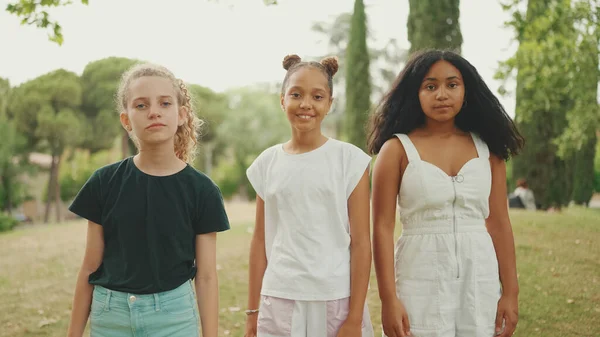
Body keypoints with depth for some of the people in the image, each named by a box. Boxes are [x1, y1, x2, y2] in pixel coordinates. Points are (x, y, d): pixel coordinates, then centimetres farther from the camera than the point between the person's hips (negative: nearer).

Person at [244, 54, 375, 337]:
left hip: (336, 299, -2)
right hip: (279, 300, 2)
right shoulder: (267, 163, 4)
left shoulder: (350, 160, -4)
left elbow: (361, 243, -5)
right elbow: (260, 240, 8)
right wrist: (253, 311, 8)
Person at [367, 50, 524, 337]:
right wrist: (388, 298, -12)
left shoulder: (487, 147, 5)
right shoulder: (397, 149, -4)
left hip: (480, 278, 3)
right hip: (421, 281, -3)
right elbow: (382, 227, -7)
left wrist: (510, 292, 3)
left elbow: (498, 223, 6)